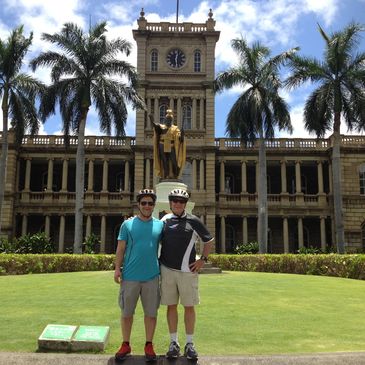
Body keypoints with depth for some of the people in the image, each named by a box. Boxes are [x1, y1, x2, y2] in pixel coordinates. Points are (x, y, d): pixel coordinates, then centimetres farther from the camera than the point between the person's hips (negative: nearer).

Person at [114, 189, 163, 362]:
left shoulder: (159, 225, 5)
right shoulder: (128, 224, 1)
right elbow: (120, 249, 1)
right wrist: (117, 268, -6)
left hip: (152, 276, 1)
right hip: (130, 276, -1)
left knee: (151, 312, 8)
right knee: (126, 312, 10)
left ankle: (149, 345, 23)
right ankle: (125, 345, 25)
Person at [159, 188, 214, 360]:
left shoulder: (193, 221, -2)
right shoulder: (164, 220, 5)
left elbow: (209, 240, 7)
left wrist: (203, 259, 2)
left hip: (187, 270, -2)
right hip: (167, 270, 2)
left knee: (189, 306, 4)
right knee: (171, 306, 7)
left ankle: (189, 344, 16)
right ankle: (173, 343, 19)